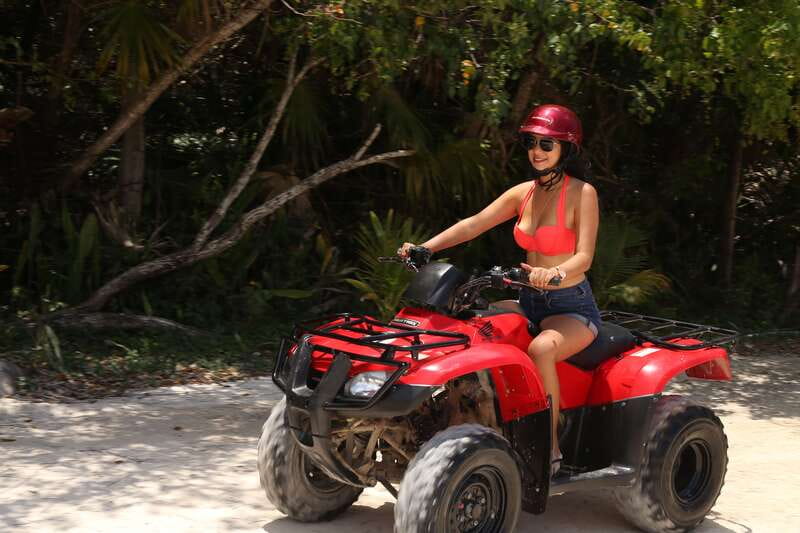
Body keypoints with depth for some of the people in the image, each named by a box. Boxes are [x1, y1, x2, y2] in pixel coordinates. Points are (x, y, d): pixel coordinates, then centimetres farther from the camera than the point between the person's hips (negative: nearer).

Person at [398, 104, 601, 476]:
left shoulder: (581, 194, -8)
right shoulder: (523, 193, 8)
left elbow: (584, 257, -19)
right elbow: (473, 224, 0)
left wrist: (554, 274, -40)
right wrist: (424, 248, -14)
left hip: (573, 308, -6)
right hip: (530, 304, 6)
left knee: (540, 349, -37)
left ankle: (550, 448, -22)